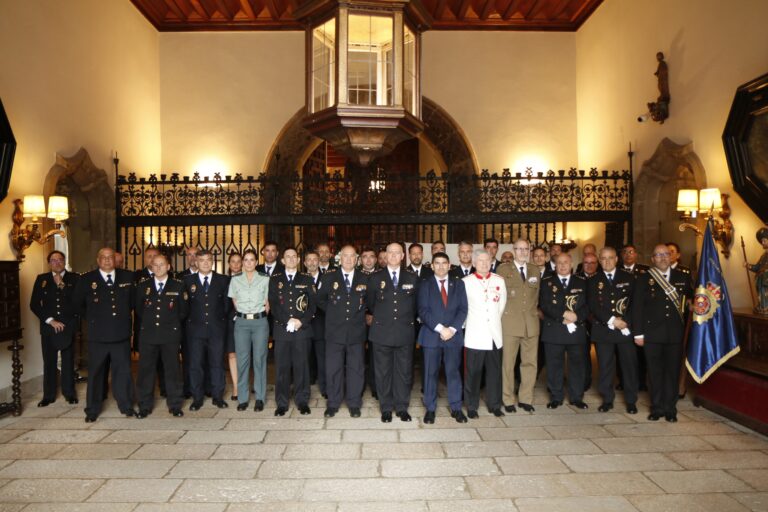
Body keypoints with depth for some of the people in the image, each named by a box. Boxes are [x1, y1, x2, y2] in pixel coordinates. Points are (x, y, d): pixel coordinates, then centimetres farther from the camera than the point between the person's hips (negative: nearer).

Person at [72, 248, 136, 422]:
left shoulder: (128, 277, 3)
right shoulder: (86, 279, -1)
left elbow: (133, 300, 16)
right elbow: (77, 303, 12)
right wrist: (91, 318, 10)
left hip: (122, 334, 1)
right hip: (97, 335, -1)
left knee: (123, 372, 9)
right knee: (95, 373, 10)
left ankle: (126, 406, 22)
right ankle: (92, 410, 23)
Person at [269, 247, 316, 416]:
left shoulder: (307, 280, 10)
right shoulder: (275, 279, 10)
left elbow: (312, 304, 4)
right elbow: (273, 304, 2)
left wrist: (301, 321, -11)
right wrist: (287, 321, -10)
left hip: (302, 329, 0)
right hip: (281, 329, 0)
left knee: (301, 366, 3)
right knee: (281, 367, 2)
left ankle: (302, 401, 14)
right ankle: (282, 403, 12)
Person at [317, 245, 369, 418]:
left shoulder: (365, 279, 3)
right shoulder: (329, 278, 3)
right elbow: (320, 299, 13)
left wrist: (361, 310, 3)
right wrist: (333, 311, 6)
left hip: (357, 331, 0)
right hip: (335, 330, 0)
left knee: (356, 368, 7)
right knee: (333, 368, 6)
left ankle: (354, 404, 20)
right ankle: (333, 403, 19)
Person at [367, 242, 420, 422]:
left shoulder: (412, 278, 5)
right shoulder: (375, 278, 2)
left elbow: (416, 304, 14)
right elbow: (370, 304, 12)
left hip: (405, 333, 1)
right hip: (382, 333, -1)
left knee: (404, 372, 7)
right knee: (383, 372, 7)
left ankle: (402, 407, 21)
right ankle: (386, 408, 20)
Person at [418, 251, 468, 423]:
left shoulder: (458, 284, 9)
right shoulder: (425, 285, 4)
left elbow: (463, 309, 2)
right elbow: (423, 311, -5)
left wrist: (452, 329, -11)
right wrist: (440, 328, -15)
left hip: (454, 335, 1)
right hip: (431, 335, -1)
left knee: (454, 372, 5)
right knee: (431, 373, 4)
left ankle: (456, 408, 16)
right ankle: (430, 408, 15)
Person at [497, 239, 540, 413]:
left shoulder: (535, 270, 13)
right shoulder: (503, 269, 2)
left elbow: (536, 295, 19)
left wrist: (533, 311, 11)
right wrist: (505, 313, 0)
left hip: (531, 323, 4)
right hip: (510, 323, -4)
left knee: (530, 362, 7)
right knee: (508, 363, 2)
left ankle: (525, 399, 20)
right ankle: (508, 400, 14)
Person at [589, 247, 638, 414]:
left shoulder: (628, 278, 8)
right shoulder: (593, 281, 7)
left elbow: (635, 303, 3)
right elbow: (593, 306, -3)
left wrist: (625, 321, -11)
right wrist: (612, 320, -14)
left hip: (626, 328, 0)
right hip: (603, 330, 0)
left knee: (630, 365, 4)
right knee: (605, 367, 4)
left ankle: (631, 401, 18)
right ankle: (607, 399, 17)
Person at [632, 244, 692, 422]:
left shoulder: (683, 277, 8)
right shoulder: (643, 279, 1)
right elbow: (637, 307, -1)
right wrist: (638, 333, -5)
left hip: (676, 334, 2)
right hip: (652, 334, -2)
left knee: (672, 371, 7)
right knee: (655, 372, 5)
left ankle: (670, 409, 19)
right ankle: (657, 408, 17)